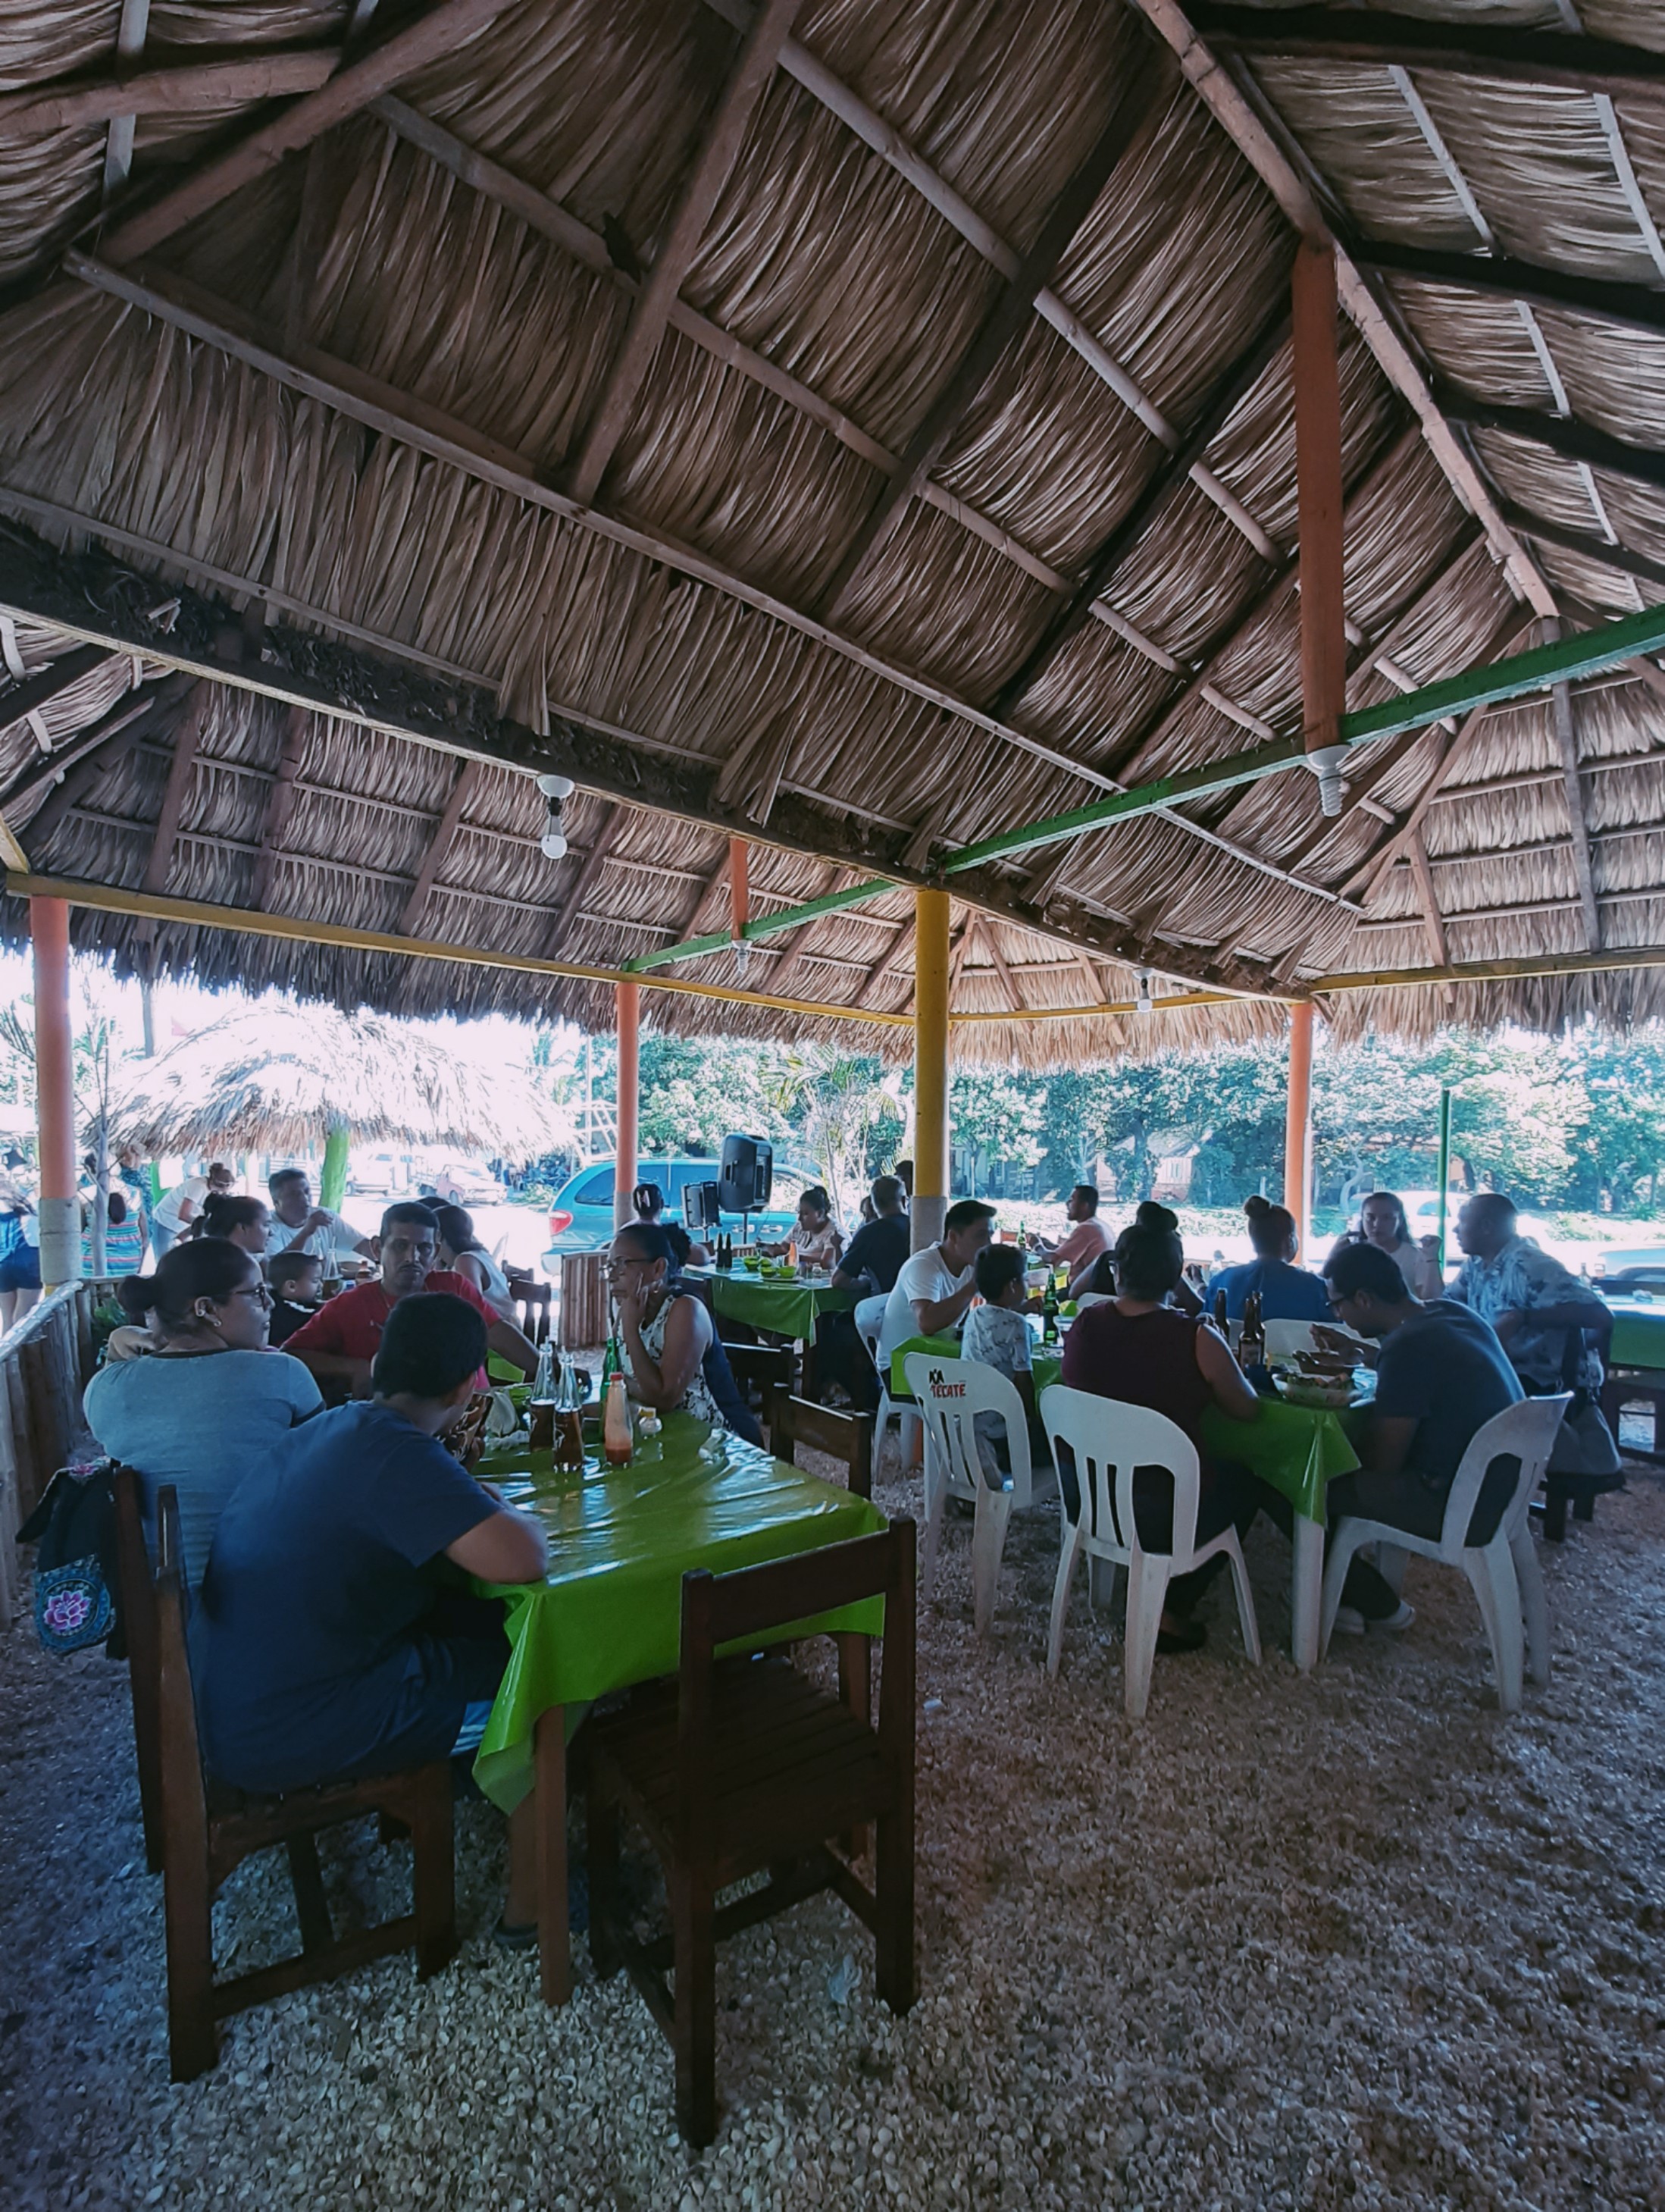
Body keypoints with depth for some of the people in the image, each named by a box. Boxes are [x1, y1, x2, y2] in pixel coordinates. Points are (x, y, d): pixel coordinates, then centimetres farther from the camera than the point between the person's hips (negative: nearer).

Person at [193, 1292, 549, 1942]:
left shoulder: (320, 1431, 3)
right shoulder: (394, 1452, -26)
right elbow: (522, 1561, -32)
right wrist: (515, 1517, -10)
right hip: (285, 1738, -9)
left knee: (492, 1623, 14)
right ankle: (528, 1905, 14)